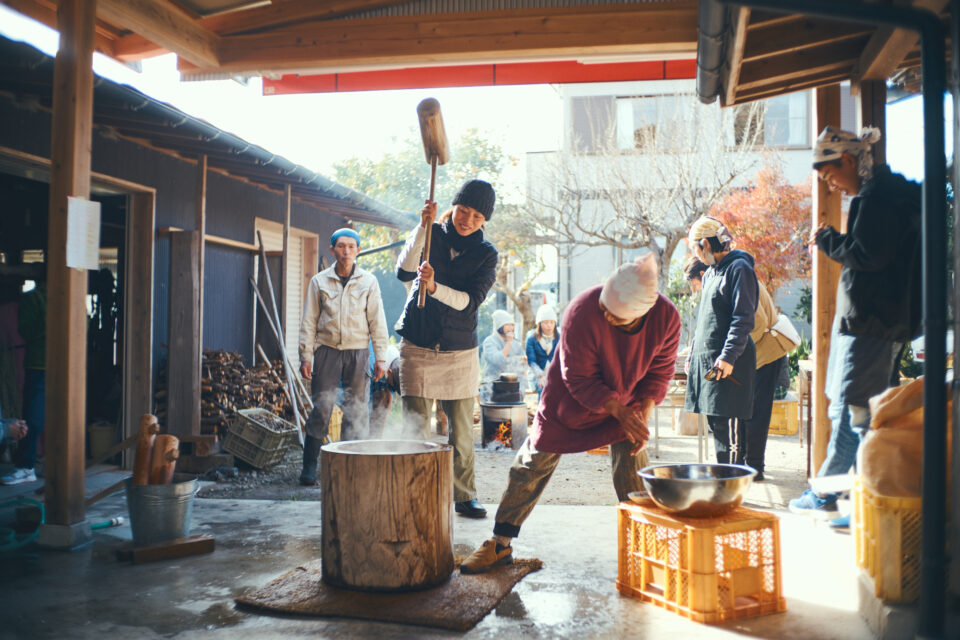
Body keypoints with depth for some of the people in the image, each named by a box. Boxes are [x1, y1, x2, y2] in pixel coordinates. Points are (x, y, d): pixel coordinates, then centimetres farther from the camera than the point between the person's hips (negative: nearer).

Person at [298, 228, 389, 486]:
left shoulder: (368, 281, 6)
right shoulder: (319, 281, 6)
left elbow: (377, 321, 6)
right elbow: (309, 321, 7)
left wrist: (380, 357, 2)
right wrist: (306, 355, 1)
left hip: (357, 351, 1)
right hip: (327, 350, 0)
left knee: (357, 411, 1)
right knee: (321, 408, -3)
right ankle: (309, 464, 8)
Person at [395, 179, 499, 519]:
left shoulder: (486, 254, 1)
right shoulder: (431, 234, 3)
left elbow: (470, 300, -13)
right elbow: (404, 272, -13)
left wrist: (435, 287, -30)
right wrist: (423, 227, -20)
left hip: (460, 353, 0)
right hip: (417, 347, 0)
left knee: (462, 433, 7)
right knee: (414, 431, -2)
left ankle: (465, 496, 21)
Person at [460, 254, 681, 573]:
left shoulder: (667, 317, -23)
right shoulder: (582, 313, -35)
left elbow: (660, 372, -7)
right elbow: (579, 379, -26)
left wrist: (643, 414, -20)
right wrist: (619, 412, -32)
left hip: (625, 402, 3)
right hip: (572, 401, -2)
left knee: (635, 476, -3)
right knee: (532, 466, 1)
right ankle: (499, 544, 16)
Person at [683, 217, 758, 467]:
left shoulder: (739, 268, -8)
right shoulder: (710, 273, 19)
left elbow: (743, 319, -16)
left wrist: (728, 356, -22)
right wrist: (693, 355, 22)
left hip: (728, 363, -9)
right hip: (705, 360, 9)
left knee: (724, 424, -8)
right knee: (714, 422, 11)